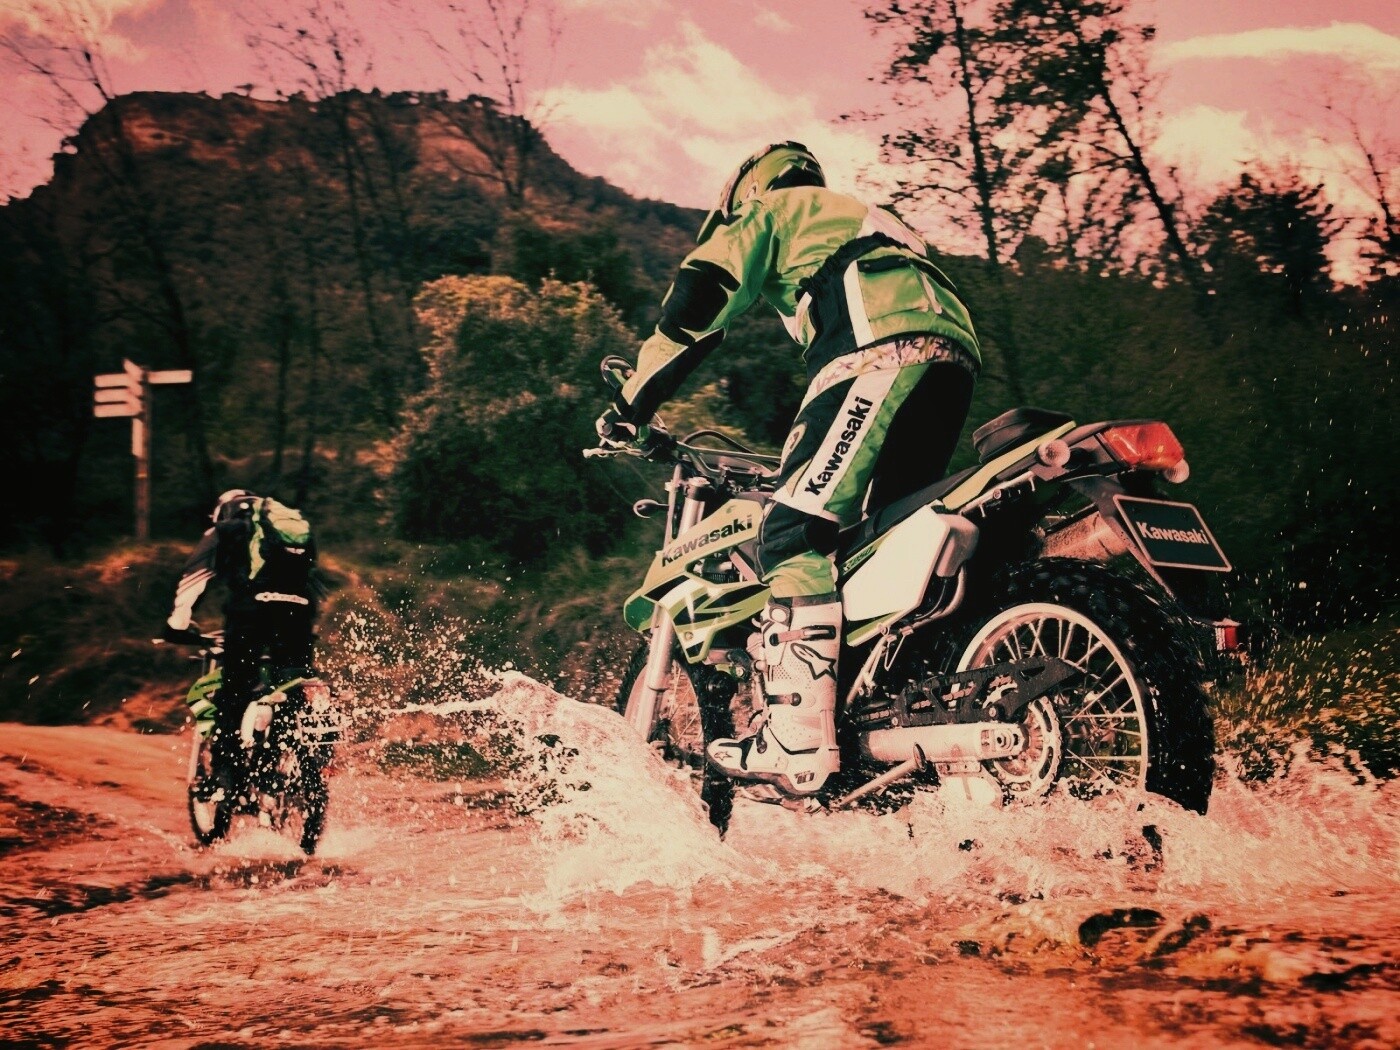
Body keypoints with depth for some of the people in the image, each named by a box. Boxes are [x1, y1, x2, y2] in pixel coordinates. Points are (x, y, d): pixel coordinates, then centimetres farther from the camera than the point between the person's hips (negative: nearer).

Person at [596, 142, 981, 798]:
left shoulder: (773, 210, 22)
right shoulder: (863, 221, 44)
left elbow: (694, 305, 9)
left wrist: (631, 406, 13)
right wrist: (806, 455, 50)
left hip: (882, 351, -9)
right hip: (953, 355, 9)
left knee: (794, 534, -15)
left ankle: (796, 743, -27)